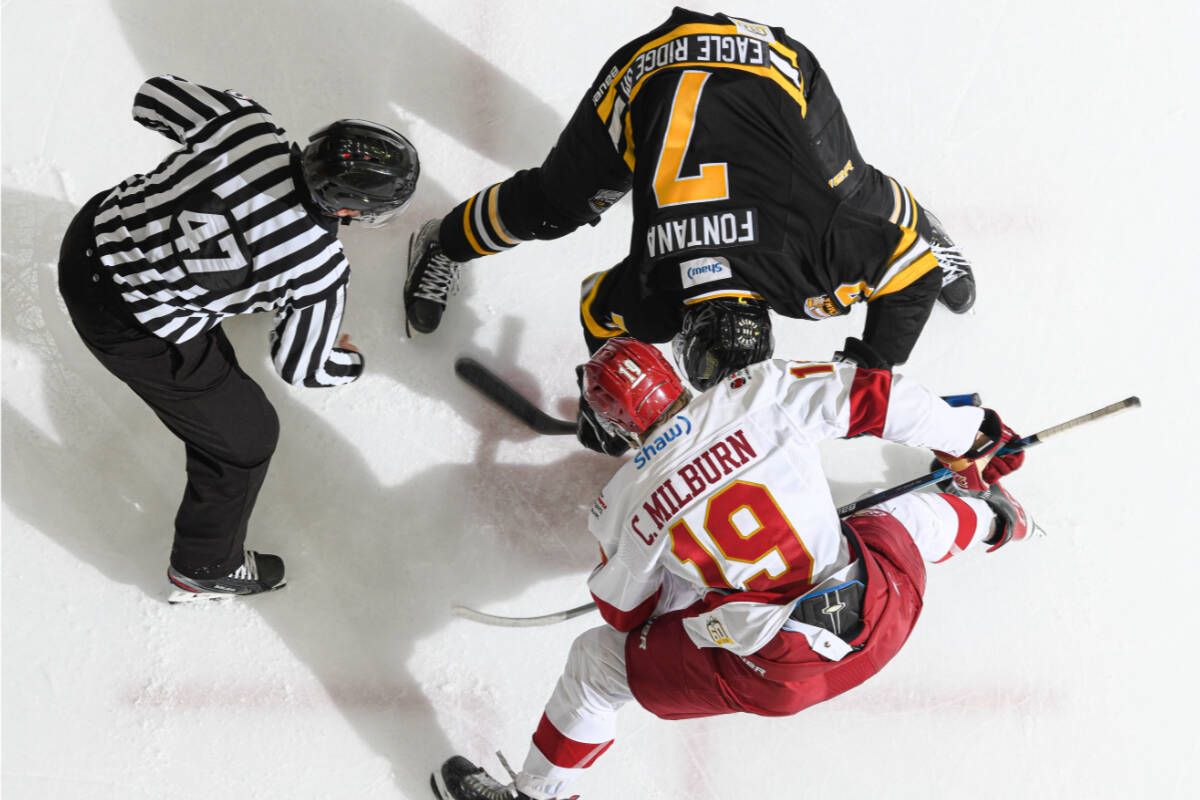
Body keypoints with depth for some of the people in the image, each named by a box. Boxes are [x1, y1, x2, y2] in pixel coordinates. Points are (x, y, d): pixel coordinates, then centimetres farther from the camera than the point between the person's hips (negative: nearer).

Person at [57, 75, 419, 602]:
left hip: (92, 236, 6)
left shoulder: (246, 123, -18)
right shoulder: (319, 269, -26)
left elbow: (153, 96, -1)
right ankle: (205, 569, 38)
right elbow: (300, 367, -9)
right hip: (135, 333, -6)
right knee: (245, 436, 16)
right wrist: (351, 363, 13)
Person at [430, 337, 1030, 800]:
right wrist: (972, 439, 12)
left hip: (778, 677, -3)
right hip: (889, 612, 3)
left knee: (598, 660, 15)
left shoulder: (625, 504, -4)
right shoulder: (762, 391, -5)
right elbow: (872, 396, -3)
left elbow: (627, 613, 9)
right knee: (909, 516, 37)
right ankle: (988, 519, 70)